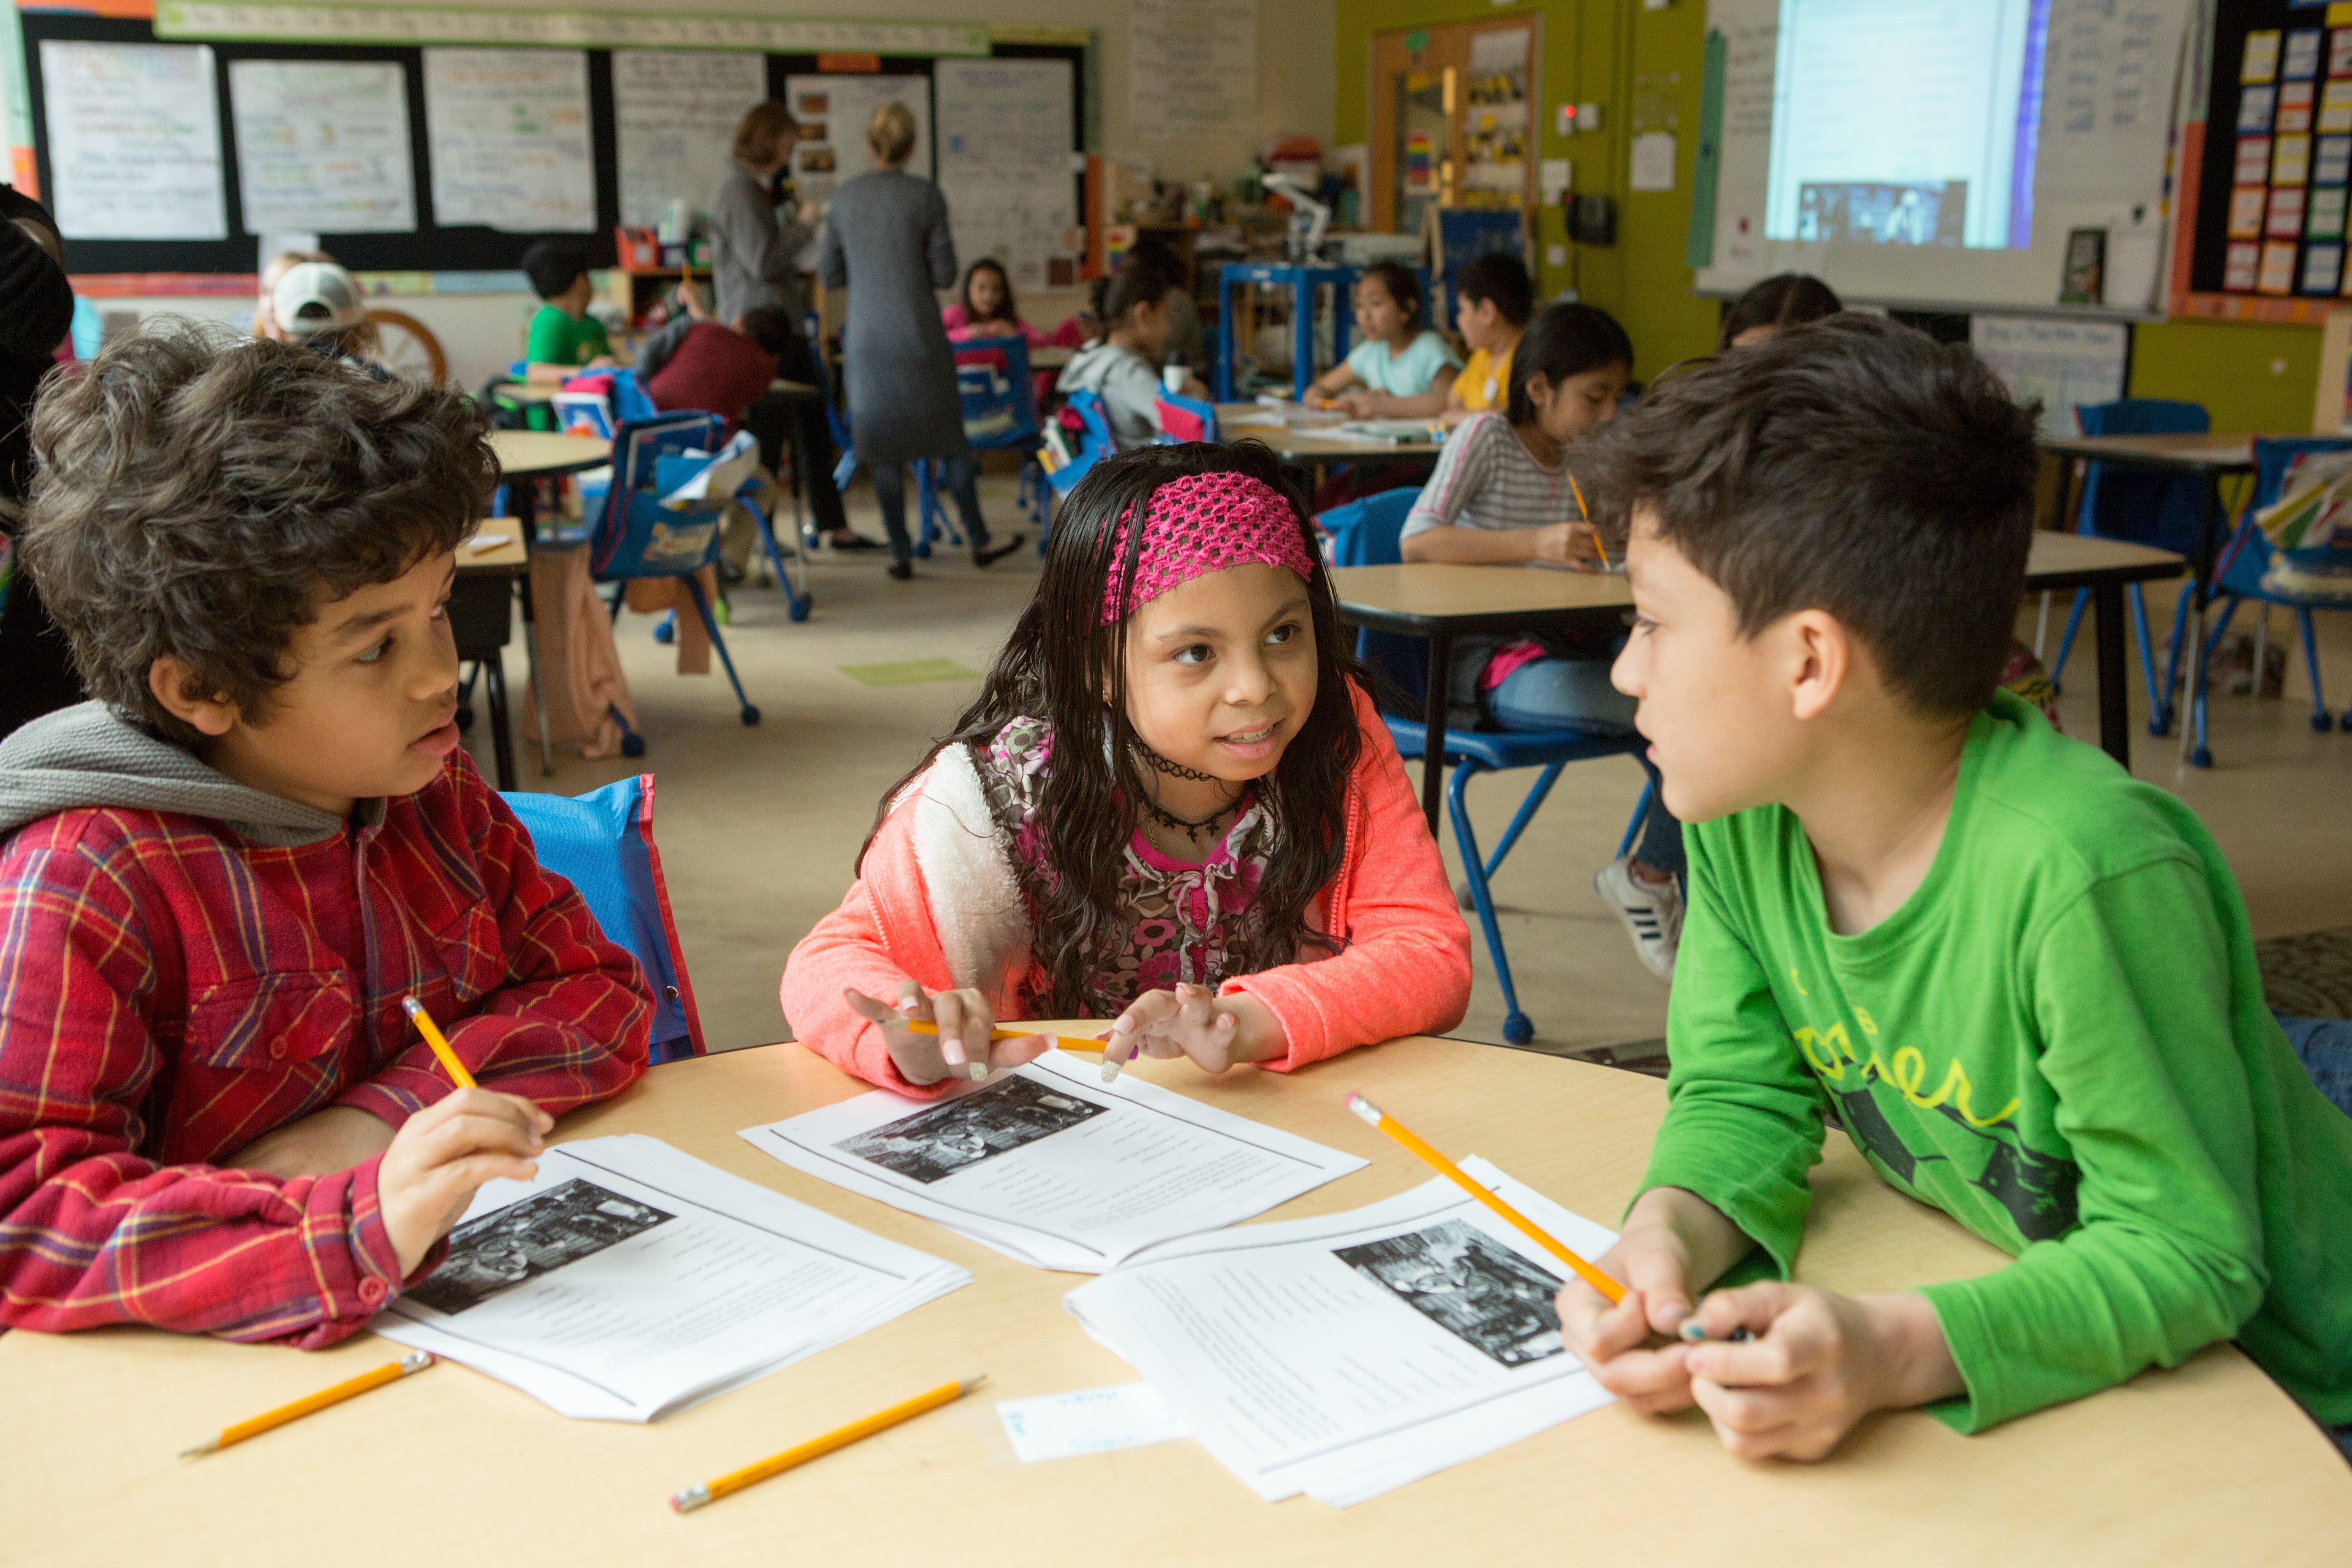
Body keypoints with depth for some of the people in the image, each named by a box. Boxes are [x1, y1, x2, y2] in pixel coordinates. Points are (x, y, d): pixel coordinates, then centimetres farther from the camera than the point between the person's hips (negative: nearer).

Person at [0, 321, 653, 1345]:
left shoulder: (436, 799, 7)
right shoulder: (83, 885, -12)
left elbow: (600, 991, 6)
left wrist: (389, 1114, -11)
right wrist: (356, 1229, -33)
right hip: (229, 1366, -3)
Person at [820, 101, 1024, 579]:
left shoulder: (844, 199, 0)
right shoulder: (926, 197, -8)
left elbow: (830, 275, 5)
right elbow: (945, 274, -6)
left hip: (867, 338, 2)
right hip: (919, 337, -2)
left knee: (884, 448, 8)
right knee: (949, 436, 11)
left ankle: (901, 553, 11)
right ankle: (978, 541, 19)